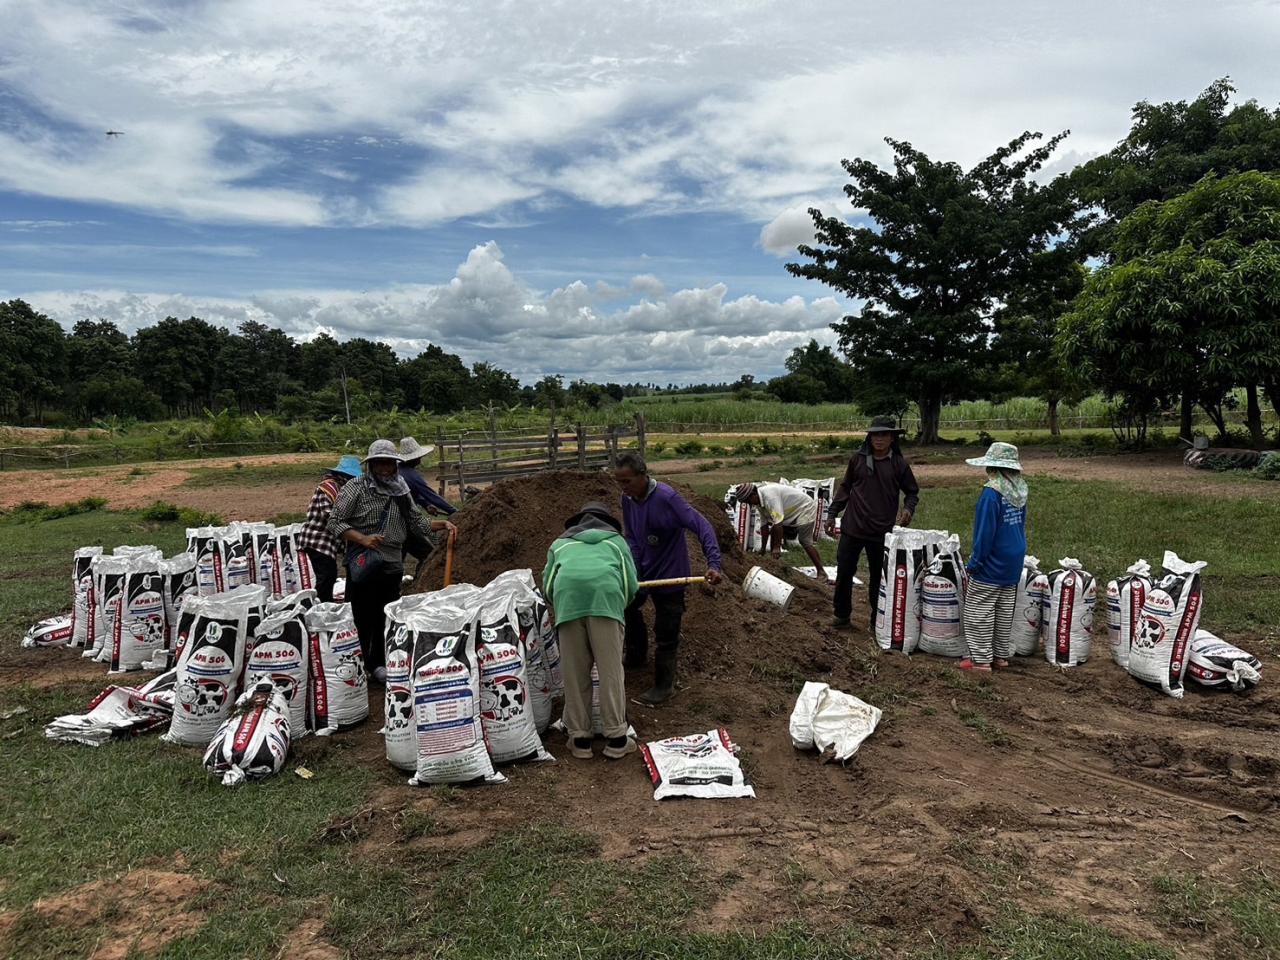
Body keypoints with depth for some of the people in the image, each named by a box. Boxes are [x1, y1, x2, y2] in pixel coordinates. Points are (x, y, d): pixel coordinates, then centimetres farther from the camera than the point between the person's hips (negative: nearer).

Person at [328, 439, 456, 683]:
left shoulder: (401, 491, 12)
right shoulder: (356, 488, -5)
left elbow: (415, 522, 20)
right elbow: (334, 521, -8)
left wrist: (441, 524, 5)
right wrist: (361, 538, -22)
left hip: (393, 567, 5)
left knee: (389, 618, 12)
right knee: (364, 619, 1)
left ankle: (380, 664, 25)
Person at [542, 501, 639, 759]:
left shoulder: (560, 543, 35)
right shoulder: (616, 540, 32)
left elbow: (547, 586, 26)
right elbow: (631, 585, 21)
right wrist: (620, 607, 39)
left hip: (567, 595, 1)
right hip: (606, 595, -1)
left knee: (574, 673, 7)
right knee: (610, 670, 3)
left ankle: (580, 739, 13)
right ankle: (616, 739, 6)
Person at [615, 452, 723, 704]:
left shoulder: (666, 498, -27)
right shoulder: (627, 500, -6)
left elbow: (702, 526, -30)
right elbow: (631, 539, 3)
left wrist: (713, 564, -38)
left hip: (669, 575, -7)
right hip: (643, 570, 7)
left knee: (665, 634, 2)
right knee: (627, 607, 24)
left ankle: (663, 686, 20)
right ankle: (636, 657, 48)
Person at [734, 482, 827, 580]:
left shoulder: (769, 495, -32)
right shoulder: (759, 500, -2)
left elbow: (778, 522, -35)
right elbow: (765, 524, 3)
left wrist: (777, 547, -31)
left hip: (805, 509, -9)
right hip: (791, 513, 9)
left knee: (805, 542, -13)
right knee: (774, 532, 1)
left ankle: (822, 573, -6)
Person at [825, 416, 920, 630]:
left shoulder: (899, 464, -2)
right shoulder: (857, 458, 0)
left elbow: (912, 492, 11)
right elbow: (845, 487, 9)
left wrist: (909, 508, -9)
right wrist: (832, 514, 7)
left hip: (882, 531, -1)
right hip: (852, 527, 1)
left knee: (878, 576, 10)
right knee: (844, 572, 5)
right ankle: (841, 614, 22)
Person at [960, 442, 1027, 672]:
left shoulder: (991, 493, -20)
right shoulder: (1019, 492, 4)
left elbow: (984, 533, -19)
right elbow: (1021, 526, 13)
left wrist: (974, 563, -11)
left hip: (991, 567, -8)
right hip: (1013, 565, 8)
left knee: (979, 612, 1)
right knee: (1005, 612, 16)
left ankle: (981, 659, 5)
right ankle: (1001, 655, 24)